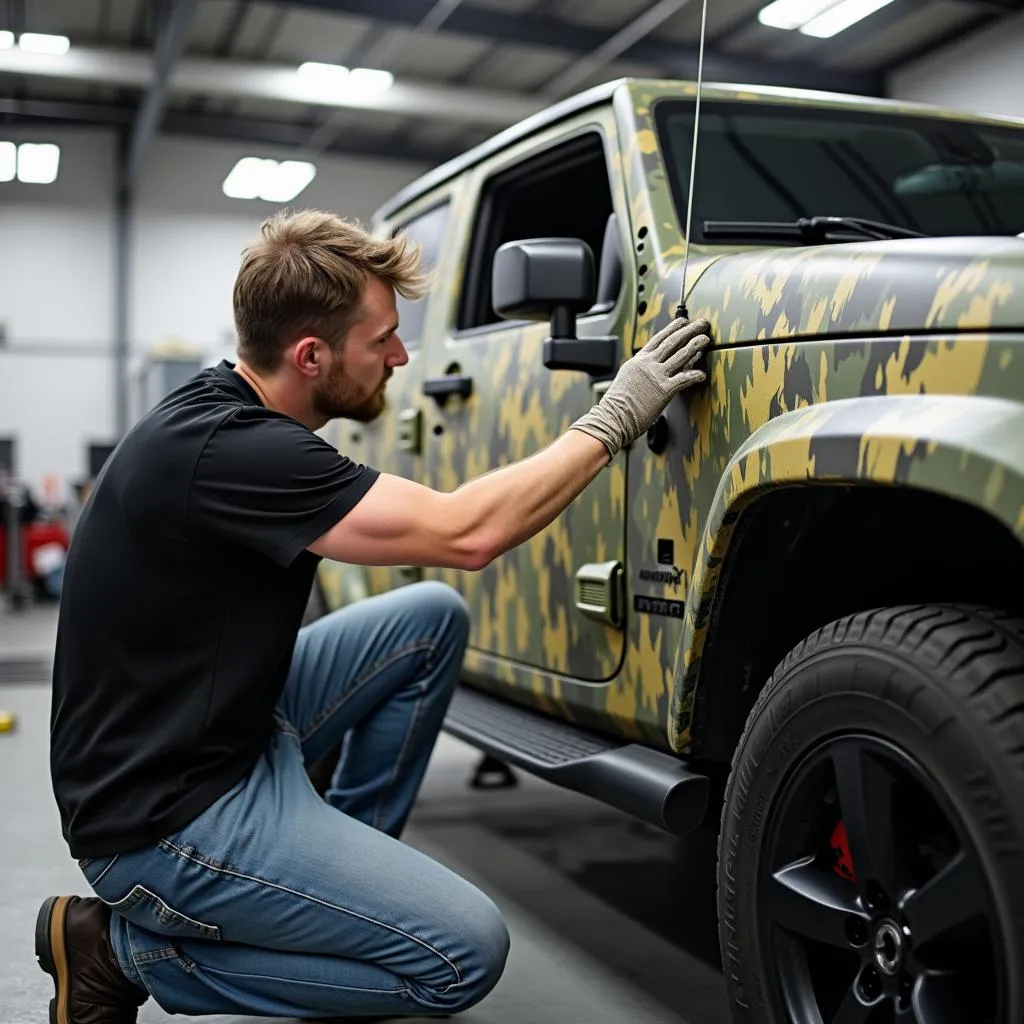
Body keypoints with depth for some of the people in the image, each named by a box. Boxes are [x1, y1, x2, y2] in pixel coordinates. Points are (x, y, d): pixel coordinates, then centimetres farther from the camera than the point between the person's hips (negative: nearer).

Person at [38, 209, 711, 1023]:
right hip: (164, 820, -9)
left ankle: (352, 858, 15)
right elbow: (462, 534, -29)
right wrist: (612, 420, -19)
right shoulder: (226, 452, -27)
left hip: (234, 727, 10)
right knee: (466, 954, -10)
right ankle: (137, 949, -2)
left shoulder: (227, 412, 3)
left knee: (432, 618, 7)